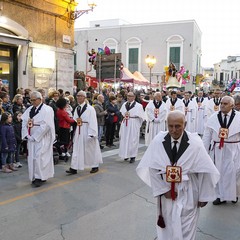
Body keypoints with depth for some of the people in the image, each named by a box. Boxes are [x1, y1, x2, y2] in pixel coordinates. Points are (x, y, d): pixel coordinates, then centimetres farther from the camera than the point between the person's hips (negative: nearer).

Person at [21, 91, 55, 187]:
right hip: (31, 138, 7)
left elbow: (45, 125, -18)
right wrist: (26, 135, -7)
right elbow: (24, 122, 7)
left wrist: (35, 136, -17)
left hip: (42, 138, -7)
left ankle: (40, 178, 1)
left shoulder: (47, 110, -10)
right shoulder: (29, 109, 11)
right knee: (32, 157, 9)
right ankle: (34, 177, 19)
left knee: (39, 157, -9)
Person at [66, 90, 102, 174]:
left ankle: (95, 166, 23)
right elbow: (74, 120, 19)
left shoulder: (90, 108, -11)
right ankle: (74, 168, 5)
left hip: (87, 132, -6)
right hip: (78, 132, 6)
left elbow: (93, 122, -15)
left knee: (90, 149, 7)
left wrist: (91, 134, -19)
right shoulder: (76, 108, 10)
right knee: (77, 149, 3)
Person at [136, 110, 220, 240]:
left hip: (187, 194, -1)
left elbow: (206, 171, -9)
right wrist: (163, 189, -9)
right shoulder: (159, 141, -12)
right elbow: (152, 168, -5)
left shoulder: (194, 143, -16)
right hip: (166, 192, 2)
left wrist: (204, 196, -3)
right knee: (166, 229, 18)